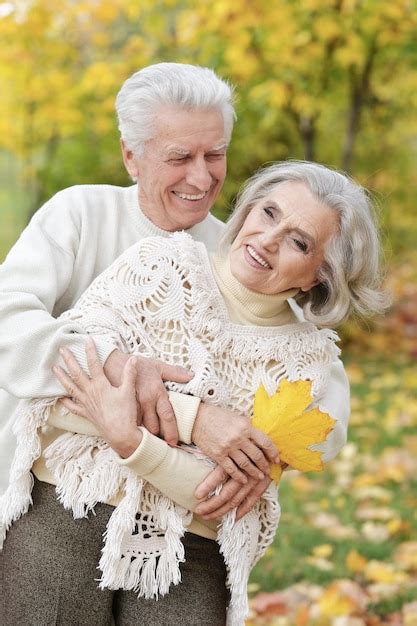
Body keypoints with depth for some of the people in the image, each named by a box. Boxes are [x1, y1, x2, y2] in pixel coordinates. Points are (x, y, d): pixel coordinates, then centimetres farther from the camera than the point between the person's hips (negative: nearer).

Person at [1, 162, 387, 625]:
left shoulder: (306, 362, -2)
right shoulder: (163, 263, -5)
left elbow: (221, 497, -10)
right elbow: (53, 395, -12)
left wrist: (128, 439, -26)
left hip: (184, 570, 1)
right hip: (62, 525, -1)